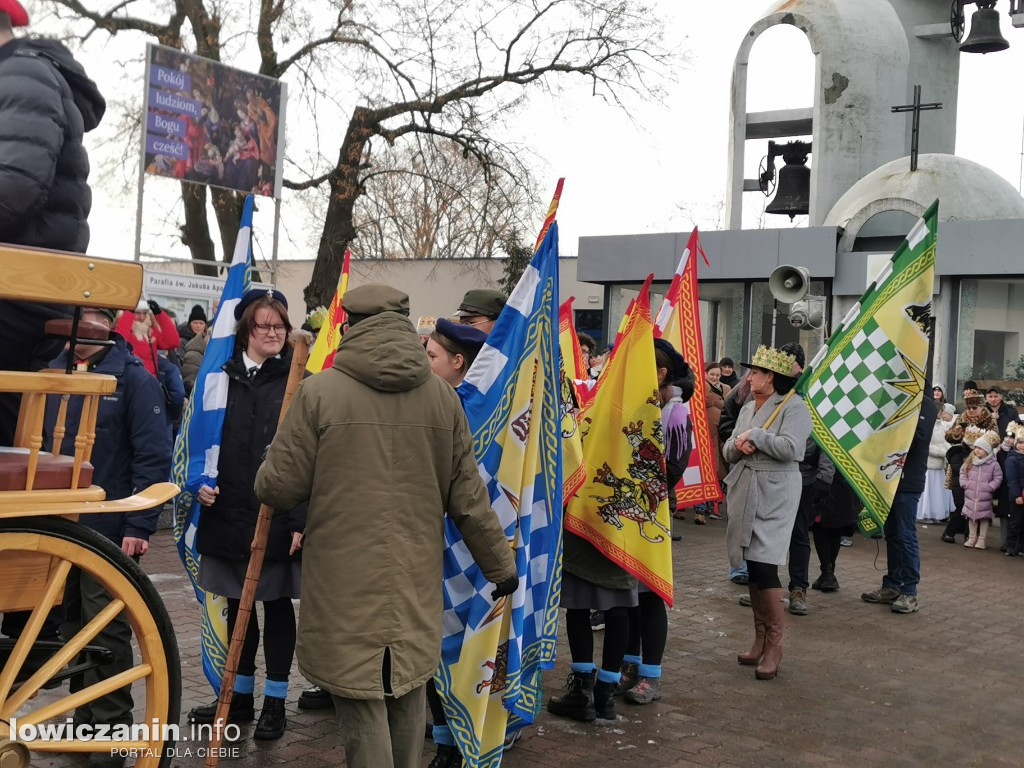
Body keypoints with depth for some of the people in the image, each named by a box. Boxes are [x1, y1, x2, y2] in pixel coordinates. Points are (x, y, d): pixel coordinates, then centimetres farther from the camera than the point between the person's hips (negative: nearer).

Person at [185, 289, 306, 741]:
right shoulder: (223, 377, 5)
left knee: (277, 605, 7)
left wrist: (300, 519, -13)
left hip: (278, 516, -3)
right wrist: (201, 481, -5)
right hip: (228, 513, 4)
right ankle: (240, 696, 28)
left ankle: (275, 701, 19)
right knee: (237, 605, 14)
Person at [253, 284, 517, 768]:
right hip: (417, 580, 4)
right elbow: (468, 498, 5)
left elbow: (277, 488, -5)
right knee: (408, 695, 19)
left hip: (346, 582, -3)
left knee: (361, 705, 4)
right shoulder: (442, 396, 2)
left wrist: (272, 468, 19)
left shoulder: (321, 392, -9)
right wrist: (500, 565, 17)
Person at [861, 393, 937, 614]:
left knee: (906, 535, -5)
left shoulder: (925, 405, -5)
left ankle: (909, 592, -1)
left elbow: (919, 437, -18)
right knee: (891, 534, 10)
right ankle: (891, 586, 16)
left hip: (908, 481, -7)